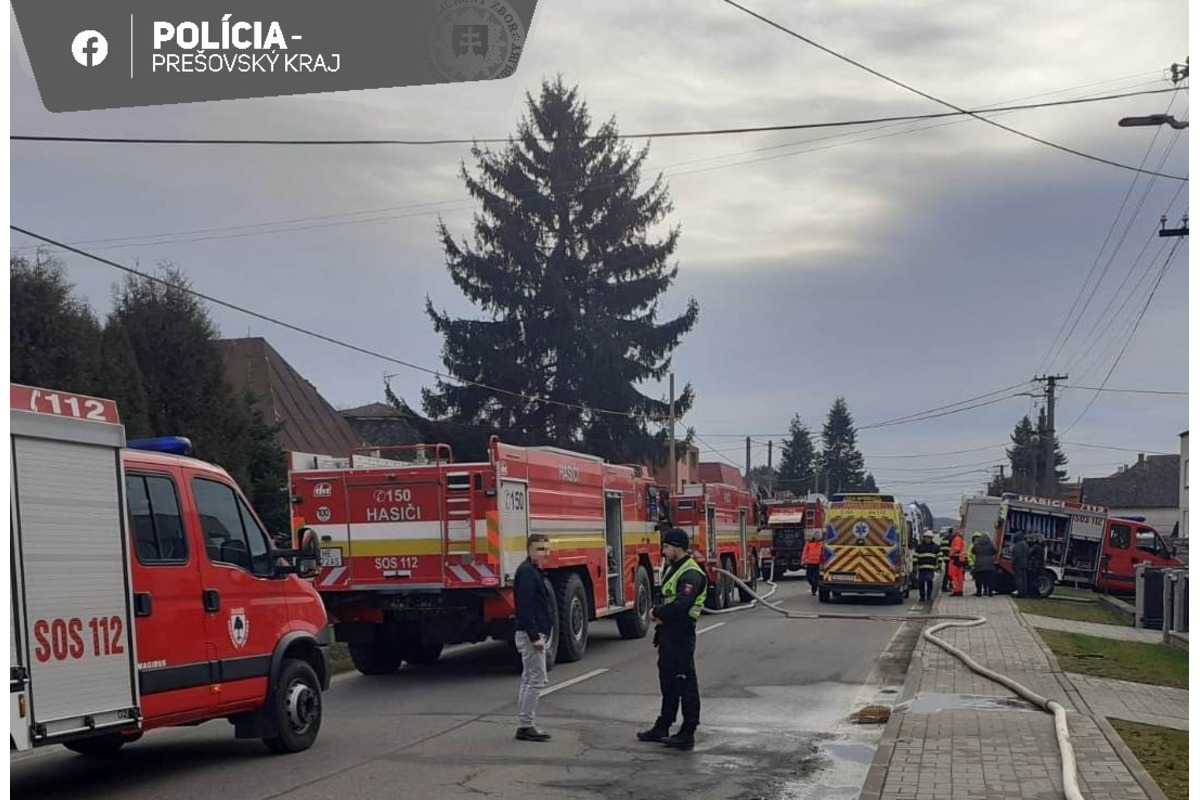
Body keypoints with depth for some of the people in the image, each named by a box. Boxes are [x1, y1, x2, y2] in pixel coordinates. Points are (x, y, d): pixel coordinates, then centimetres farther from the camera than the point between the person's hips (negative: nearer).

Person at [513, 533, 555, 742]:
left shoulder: (534, 572, 17)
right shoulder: (527, 572, -15)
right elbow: (525, 607, -22)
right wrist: (535, 636, -24)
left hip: (534, 634, 11)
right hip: (530, 633, -11)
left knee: (529, 680, 12)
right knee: (536, 680, -9)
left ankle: (525, 726, 16)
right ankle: (526, 726, -7)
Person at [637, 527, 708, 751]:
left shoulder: (691, 575, -18)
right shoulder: (673, 569, 15)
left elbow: (680, 606, -28)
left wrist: (657, 612, -11)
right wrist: (659, 613, -2)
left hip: (681, 634, -10)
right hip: (667, 634, 10)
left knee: (685, 684, -4)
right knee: (668, 682, 17)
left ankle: (688, 734, 0)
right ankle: (662, 728, 27)